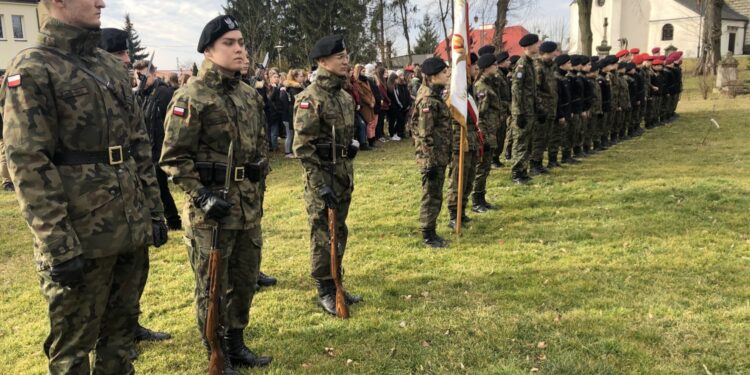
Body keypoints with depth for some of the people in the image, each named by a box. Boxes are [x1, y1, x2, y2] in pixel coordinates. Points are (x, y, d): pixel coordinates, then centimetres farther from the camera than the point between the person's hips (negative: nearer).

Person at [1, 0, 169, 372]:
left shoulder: (113, 67, 12)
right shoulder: (33, 69, -9)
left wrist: (154, 210, 12)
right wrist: (58, 247, -19)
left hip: (128, 228, 6)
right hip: (80, 237, -6)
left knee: (119, 331, 19)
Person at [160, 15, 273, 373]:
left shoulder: (251, 95, 10)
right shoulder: (191, 97, -11)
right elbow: (174, 158, -13)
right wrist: (202, 195, -20)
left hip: (249, 208, 7)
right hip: (212, 209, -7)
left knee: (245, 281, 16)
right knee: (212, 287, 7)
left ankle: (236, 345, 33)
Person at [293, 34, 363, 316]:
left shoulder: (345, 96, 10)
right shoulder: (310, 98, -15)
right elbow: (303, 147, -18)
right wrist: (321, 185, -21)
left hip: (344, 174, 8)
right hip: (322, 176, -8)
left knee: (339, 233, 15)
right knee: (323, 237, 2)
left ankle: (335, 285, 28)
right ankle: (325, 293, 15)